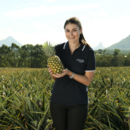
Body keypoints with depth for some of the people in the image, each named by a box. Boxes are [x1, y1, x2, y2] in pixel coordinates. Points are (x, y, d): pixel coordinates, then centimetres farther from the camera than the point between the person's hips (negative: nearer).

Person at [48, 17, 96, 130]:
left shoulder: (88, 52, -7)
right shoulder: (58, 49, 3)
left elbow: (87, 81, -7)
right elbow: (55, 78, 9)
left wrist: (69, 73, -22)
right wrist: (52, 73, -14)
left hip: (78, 103, -3)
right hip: (58, 101, 3)